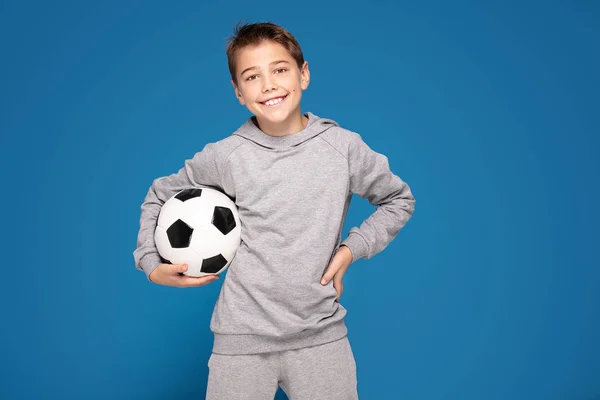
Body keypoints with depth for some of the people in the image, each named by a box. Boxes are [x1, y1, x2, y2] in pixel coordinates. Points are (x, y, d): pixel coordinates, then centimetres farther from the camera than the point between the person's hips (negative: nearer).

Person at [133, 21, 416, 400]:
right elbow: (159, 198, 10)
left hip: (322, 335, 1)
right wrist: (152, 265, -1)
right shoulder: (224, 156, -6)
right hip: (243, 338, 0)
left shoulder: (344, 146, -5)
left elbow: (399, 199, 10)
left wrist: (353, 248, -1)